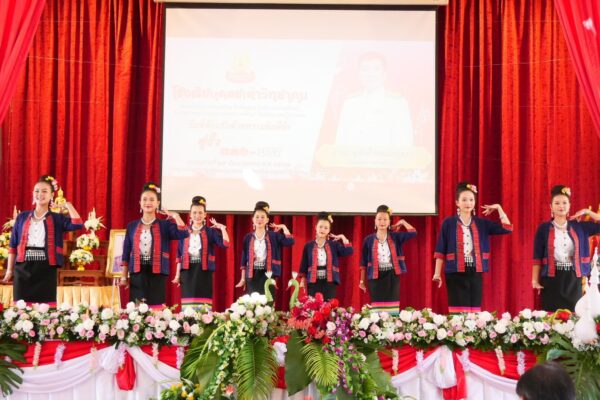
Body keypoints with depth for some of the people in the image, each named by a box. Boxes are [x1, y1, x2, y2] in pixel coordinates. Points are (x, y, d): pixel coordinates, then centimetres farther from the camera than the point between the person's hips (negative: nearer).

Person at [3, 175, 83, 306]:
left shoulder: (57, 218, 7)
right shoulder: (22, 217, 12)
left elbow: (78, 225, -12)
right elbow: (13, 245, 13)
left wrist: (68, 205, -5)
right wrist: (9, 270, 8)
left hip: (46, 269, -2)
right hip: (23, 268, 2)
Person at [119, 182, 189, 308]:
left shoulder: (165, 225, 4)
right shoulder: (132, 226, 9)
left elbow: (184, 234, -14)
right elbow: (126, 252, 11)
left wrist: (175, 216, -14)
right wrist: (124, 276, 7)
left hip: (157, 274, -1)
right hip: (137, 274, 2)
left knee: (156, 308, -4)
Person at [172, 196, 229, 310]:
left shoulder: (211, 232, 5)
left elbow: (225, 244, -9)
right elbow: (179, 254, 10)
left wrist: (222, 228, -18)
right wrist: (178, 274, 7)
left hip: (204, 271, -1)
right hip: (187, 271, 2)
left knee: (203, 303, -7)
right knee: (188, 304, 0)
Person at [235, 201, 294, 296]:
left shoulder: (273, 236, 4)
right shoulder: (248, 237, 7)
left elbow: (290, 242, -11)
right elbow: (244, 259, 8)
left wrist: (284, 227, -4)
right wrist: (243, 279, 6)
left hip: (267, 274, -1)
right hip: (252, 275, 1)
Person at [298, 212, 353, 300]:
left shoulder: (334, 244, 6)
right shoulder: (308, 246, 6)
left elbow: (348, 252, -7)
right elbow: (304, 264, 9)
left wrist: (343, 237, -6)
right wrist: (303, 280, 4)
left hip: (329, 281, 0)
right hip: (314, 281, 0)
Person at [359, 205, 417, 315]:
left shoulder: (395, 237, 4)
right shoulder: (368, 240, 3)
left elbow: (413, 233, -9)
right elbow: (364, 262, 7)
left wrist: (402, 222, 0)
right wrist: (362, 280, 7)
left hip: (392, 276, 0)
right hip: (375, 277, 0)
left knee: (392, 304, -2)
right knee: (377, 305, -1)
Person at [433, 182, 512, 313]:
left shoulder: (481, 223, 9)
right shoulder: (448, 223, 1)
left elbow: (507, 228, 2)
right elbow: (440, 251, 1)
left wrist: (498, 208, -2)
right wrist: (437, 273, -4)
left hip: (475, 273, 3)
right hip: (455, 273, -3)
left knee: (474, 310, 4)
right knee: (458, 311, -6)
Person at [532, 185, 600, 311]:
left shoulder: (579, 227, 8)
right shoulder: (544, 228, 2)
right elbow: (537, 257, 1)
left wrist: (587, 212, 3)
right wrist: (535, 280, -5)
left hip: (574, 279, 2)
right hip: (551, 279, -2)